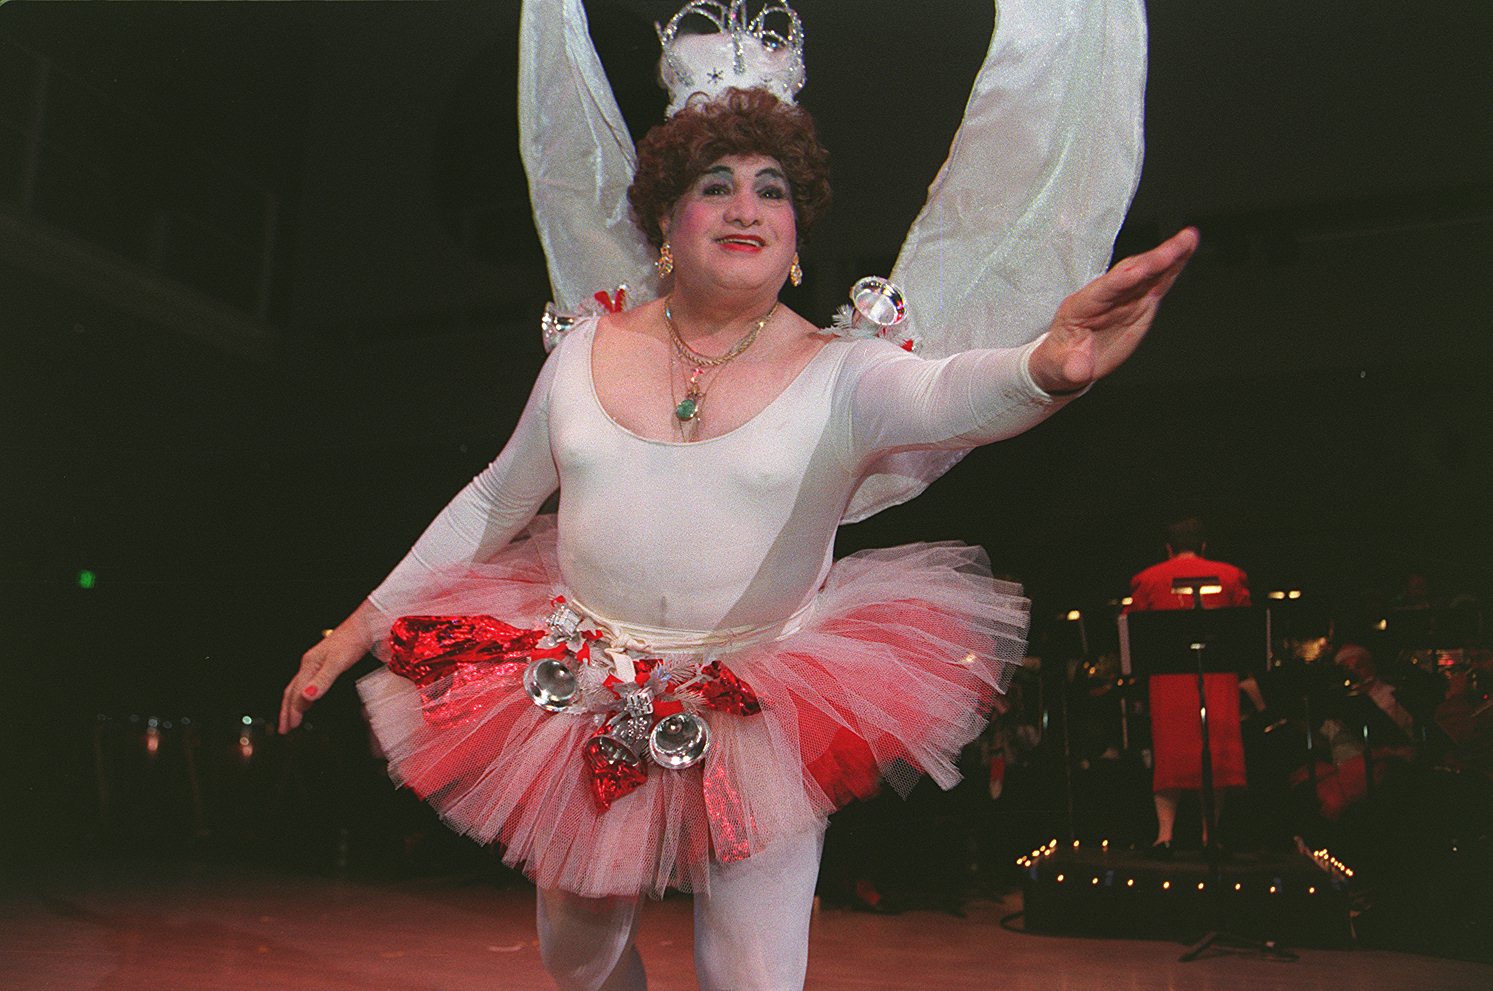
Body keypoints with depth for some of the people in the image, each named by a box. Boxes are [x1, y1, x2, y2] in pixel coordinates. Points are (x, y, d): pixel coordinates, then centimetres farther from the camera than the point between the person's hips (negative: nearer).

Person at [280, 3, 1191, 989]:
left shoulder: (840, 373, -8)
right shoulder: (587, 349, 1)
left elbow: (950, 393, -30)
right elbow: (493, 503, 10)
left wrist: (1048, 363, -54)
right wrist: (363, 623, 11)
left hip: (762, 725, -3)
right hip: (582, 709, 3)